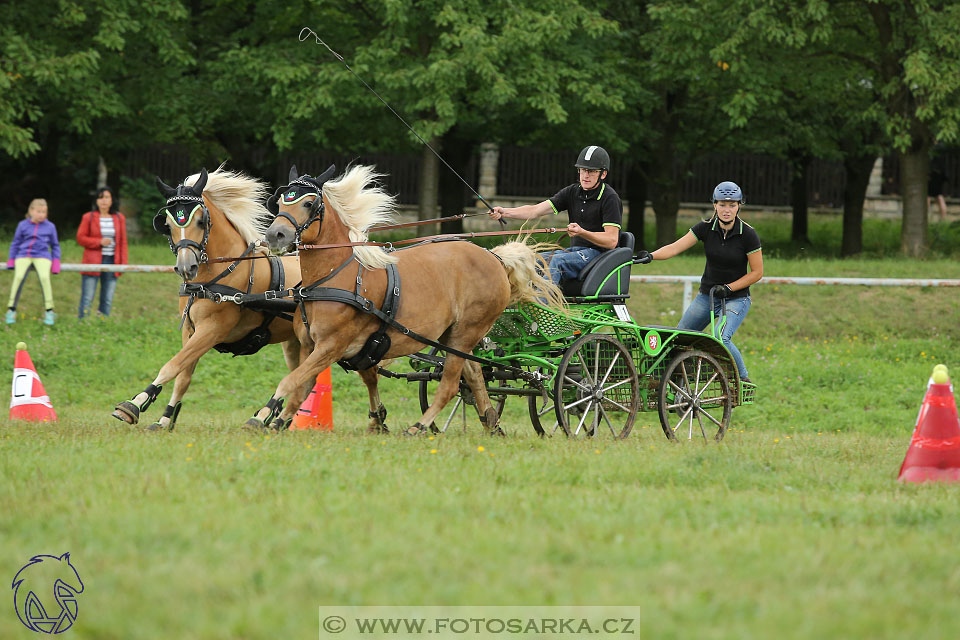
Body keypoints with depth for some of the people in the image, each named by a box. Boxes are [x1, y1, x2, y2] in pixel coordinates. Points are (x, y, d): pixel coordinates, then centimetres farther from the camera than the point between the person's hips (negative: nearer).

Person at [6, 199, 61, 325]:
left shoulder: (50, 227, 11)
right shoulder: (23, 225, 11)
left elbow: (55, 245, 21)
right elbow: (15, 243, 19)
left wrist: (56, 262, 11)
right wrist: (11, 261, 14)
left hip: (42, 256, 0)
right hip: (23, 255, 0)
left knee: (44, 276, -29)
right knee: (19, 276, -27)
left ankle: (49, 311, -17)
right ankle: (11, 310, -15)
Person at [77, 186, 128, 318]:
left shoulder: (119, 218, 9)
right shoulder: (88, 217, 1)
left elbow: (123, 242, 10)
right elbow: (80, 238, 0)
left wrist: (123, 263, 2)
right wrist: (99, 242, -12)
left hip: (111, 262, 3)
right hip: (93, 262, -3)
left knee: (107, 300, 5)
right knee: (87, 299, -5)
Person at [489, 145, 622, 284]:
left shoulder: (609, 198, -9)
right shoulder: (572, 192, 9)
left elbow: (612, 240, -17)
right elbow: (535, 210, 1)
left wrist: (582, 232, -32)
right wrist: (504, 212, -14)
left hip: (599, 252, -7)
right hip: (575, 249, 7)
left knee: (557, 261, -32)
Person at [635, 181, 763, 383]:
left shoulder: (747, 234, -14)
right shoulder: (706, 228, -7)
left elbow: (757, 272, -8)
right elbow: (675, 247, -16)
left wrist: (728, 288, -17)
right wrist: (651, 256, -33)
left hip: (736, 298, -4)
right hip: (706, 296, 4)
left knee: (722, 338, -27)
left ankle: (743, 380, -8)